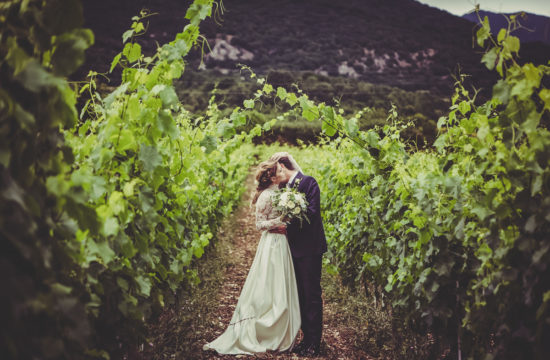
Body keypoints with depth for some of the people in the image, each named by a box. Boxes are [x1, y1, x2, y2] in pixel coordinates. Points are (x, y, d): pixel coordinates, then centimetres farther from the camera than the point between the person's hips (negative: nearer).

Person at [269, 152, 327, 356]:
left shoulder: (308, 182, -9)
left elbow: (312, 214, -17)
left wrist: (288, 226, -14)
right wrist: (281, 227, -7)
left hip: (309, 248, -8)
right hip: (294, 248, 8)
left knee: (312, 295, -1)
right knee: (300, 295, 13)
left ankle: (314, 343, 9)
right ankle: (307, 338, 25)